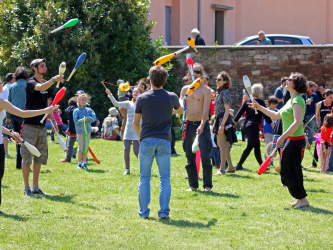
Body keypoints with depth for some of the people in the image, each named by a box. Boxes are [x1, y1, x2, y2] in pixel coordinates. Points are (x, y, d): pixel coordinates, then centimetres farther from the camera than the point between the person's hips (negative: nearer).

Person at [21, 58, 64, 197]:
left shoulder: (46, 83, 13)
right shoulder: (31, 83, -10)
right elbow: (40, 88, -33)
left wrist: (52, 119, 10)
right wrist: (54, 80, -46)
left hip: (42, 126, 7)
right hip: (30, 126, -7)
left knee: (40, 157, 10)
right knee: (27, 157, -3)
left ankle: (35, 187, 18)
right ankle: (26, 188, 1)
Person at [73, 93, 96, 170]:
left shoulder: (89, 110, 7)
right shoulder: (76, 111, 0)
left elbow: (94, 118, -3)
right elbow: (76, 121, -7)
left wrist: (88, 118, -20)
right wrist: (82, 120, -24)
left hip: (87, 131, 3)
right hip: (80, 131, -3)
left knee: (86, 148, 5)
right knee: (81, 148, -2)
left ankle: (84, 163, 11)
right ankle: (79, 163, 7)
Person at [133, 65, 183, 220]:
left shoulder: (142, 98, -2)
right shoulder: (171, 97, 1)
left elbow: (135, 123, 3)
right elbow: (180, 111, 24)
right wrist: (180, 102, 47)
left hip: (146, 141, 0)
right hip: (164, 141, 0)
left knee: (144, 178, 6)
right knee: (165, 179, 4)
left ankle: (144, 211, 6)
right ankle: (164, 212, 0)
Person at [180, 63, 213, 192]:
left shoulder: (205, 90, -3)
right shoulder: (185, 89, 11)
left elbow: (206, 109, -13)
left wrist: (202, 126, -24)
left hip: (202, 124, -4)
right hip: (189, 124, 4)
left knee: (205, 156, -7)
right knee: (190, 157, 6)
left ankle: (207, 185, -1)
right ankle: (193, 185, 13)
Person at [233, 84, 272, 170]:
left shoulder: (247, 101, 10)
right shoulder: (260, 101, -7)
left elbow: (240, 112, 9)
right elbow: (265, 114, -4)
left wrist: (234, 121, 16)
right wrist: (271, 123, 9)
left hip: (247, 125, 7)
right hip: (254, 126, -7)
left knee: (257, 146, 15)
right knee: (250, 146, -5)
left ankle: (261, 165, 20)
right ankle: (239, 165, -10)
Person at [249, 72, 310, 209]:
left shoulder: (297, 100, -15)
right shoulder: (291, 100, 16)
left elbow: (297, 122, -25)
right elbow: (276, 115, 26)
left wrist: (282, 137, -26)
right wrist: (259, 107, 27)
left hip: (295, 141, -10)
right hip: (291, 140, 10)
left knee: (290, 170, -6)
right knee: (286, 170, 13)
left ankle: (302, 199, 1)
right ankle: (300, 198, 19)